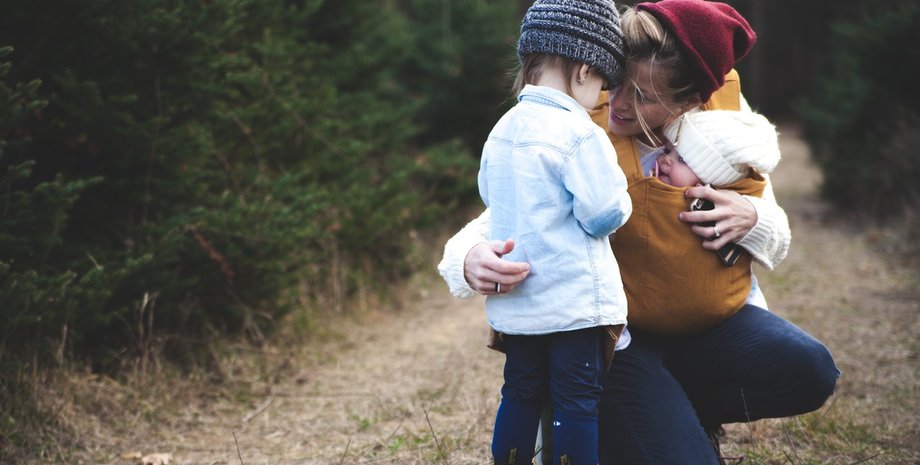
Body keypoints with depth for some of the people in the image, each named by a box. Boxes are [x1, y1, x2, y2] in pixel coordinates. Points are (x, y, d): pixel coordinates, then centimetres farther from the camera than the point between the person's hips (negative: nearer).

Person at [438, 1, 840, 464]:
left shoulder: (727, 110, -6)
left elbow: (777, 241, 4)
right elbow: (498, 224, -19)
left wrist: (750, 218, -21)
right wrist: (472, 259, -44)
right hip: (615, 332, -4)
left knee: (807, 370, -23)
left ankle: (683, 413, 5)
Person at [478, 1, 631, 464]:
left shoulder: (501, 130, 6)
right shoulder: (580, 134, -16)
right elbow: (603, 214, -17)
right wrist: (621, 201, 4)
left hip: (514, 301, 7)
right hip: (574, 299, -7)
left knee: (521, 393, 17)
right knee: (578, 401, 2)